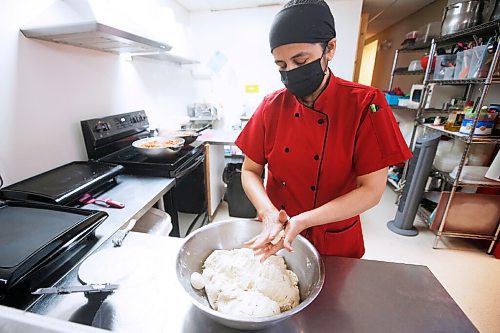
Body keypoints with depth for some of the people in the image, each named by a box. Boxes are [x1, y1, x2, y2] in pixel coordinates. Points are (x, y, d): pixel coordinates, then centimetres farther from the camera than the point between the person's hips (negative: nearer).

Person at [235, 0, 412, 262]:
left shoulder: (366, 104, -16)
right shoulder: (271, 106, -10)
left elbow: (372, 190, -18)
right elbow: (250, 171, -6)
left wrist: (303, 221, -28)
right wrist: (269, 213, -24)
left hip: (334, 242, -1)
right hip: (276, 234, 3)